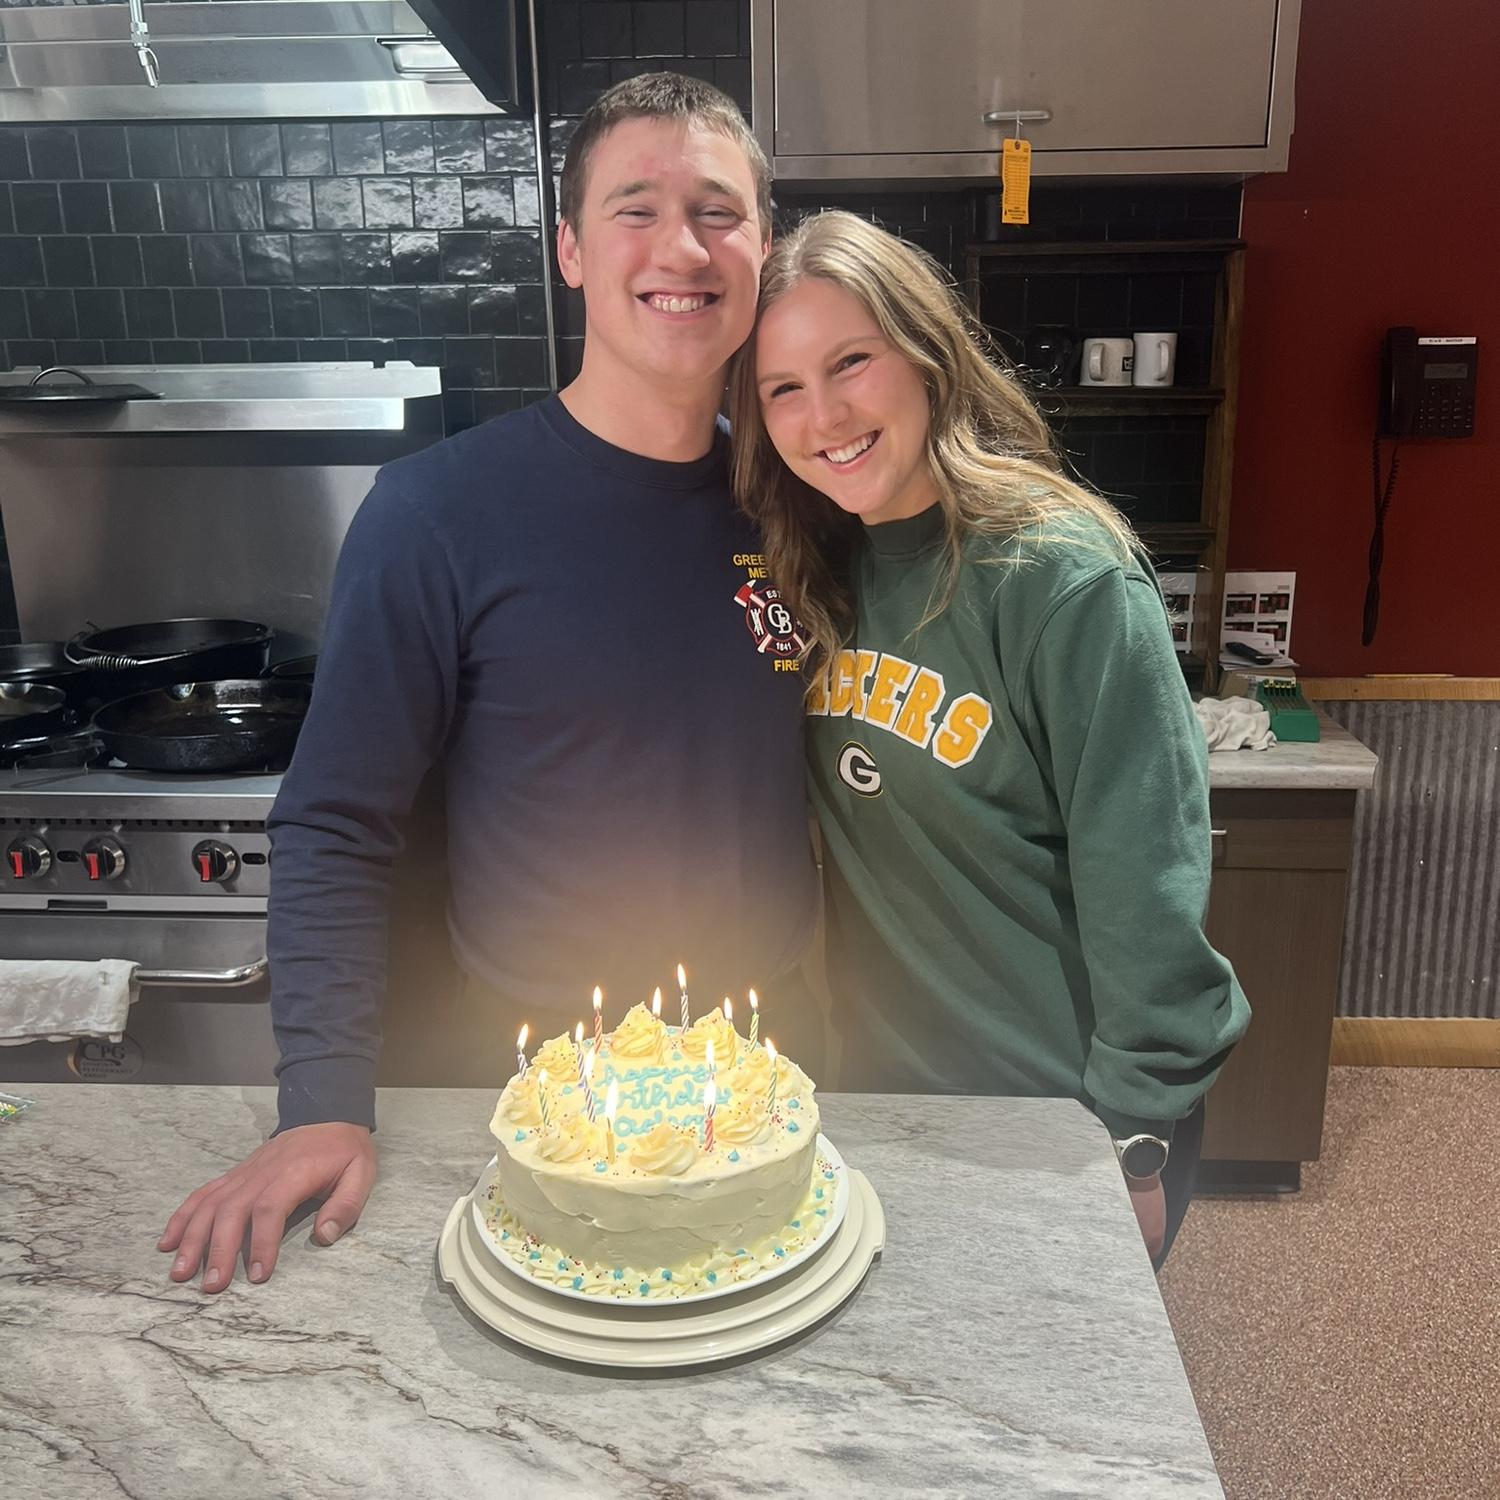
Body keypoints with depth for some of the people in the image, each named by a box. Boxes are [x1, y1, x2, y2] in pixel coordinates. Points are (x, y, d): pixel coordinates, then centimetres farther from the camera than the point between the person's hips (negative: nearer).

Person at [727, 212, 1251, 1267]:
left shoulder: (1063, 574, -21)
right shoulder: (816, 575, -1)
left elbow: (1144, 891, -19)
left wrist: (1136, 1146, -14)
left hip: (1064, 1107, -6)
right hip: (884, 1083, 6)